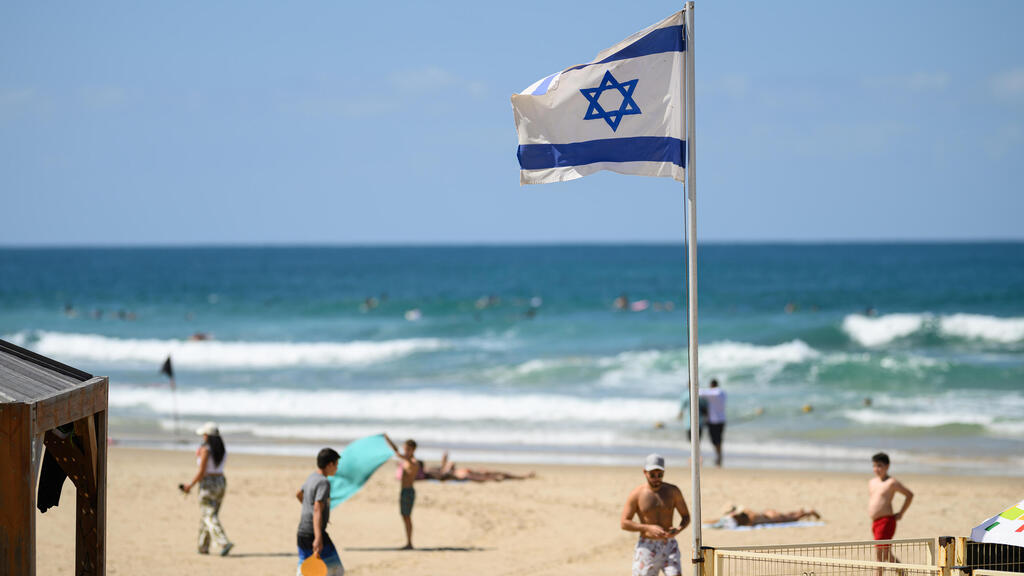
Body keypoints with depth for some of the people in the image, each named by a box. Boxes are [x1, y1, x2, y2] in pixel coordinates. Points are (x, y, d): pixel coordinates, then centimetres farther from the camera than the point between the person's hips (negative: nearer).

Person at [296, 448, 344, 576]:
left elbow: (299, 494, 35)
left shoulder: (312, 478, 14)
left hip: (302, 533, 9)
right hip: (314, 533, -9)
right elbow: (317, 510, -25)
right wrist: (318, 539, -34)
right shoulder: (324, 482, -14)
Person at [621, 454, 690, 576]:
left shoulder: (673, 491, 1)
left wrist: (678, 529, -13)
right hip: (647, 547, -1)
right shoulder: (637, 494, -4)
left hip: (669, 547, 1)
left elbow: (686, 516, 10)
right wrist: (649, 528, -19)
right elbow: (624, 523, -5)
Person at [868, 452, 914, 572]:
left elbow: (909, 495, -4)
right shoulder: (871, 482, 13)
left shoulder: (892, 483, -9)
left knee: (880, 552, -13)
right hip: (875, 522, 8)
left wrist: (901, 513, -4)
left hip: (886, 521, -8)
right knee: (886, 554, 13)